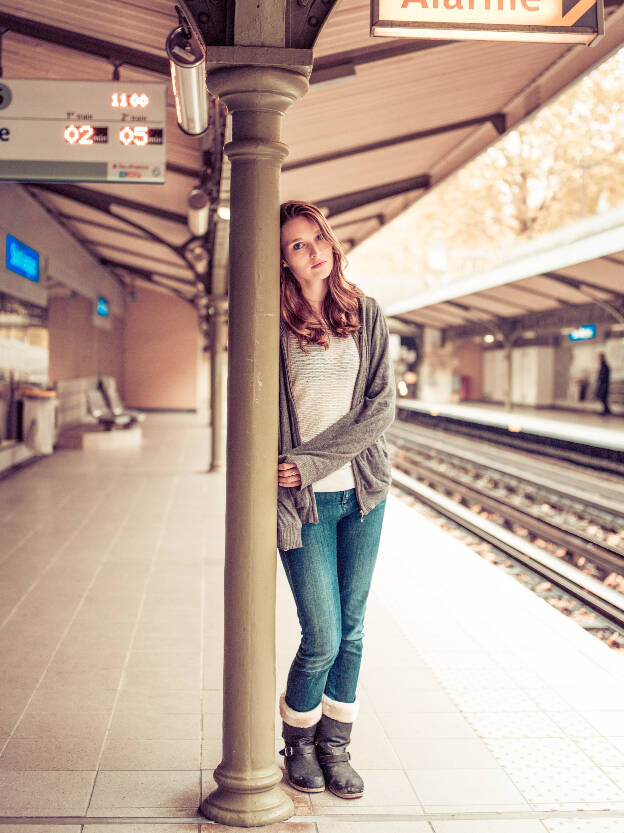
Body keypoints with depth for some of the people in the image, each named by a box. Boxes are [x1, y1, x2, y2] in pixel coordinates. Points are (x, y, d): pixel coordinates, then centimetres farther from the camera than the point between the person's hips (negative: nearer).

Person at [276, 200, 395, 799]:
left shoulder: (366, 316, 4)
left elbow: (381, 406, -3)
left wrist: (314, 460, -13)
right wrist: (271, 496, -9)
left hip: (361, 491, 3)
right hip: (304, 501, -3)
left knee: (351, 630, 9)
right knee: (323, 637, -3)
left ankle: (335, 747, 25)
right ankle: (298, 743, 22)